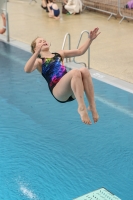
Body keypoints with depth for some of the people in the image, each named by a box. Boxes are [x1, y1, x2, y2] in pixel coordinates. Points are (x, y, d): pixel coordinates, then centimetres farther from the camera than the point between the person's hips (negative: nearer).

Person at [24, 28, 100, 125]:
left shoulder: (59, 54, 30)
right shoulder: (39, 61, 14)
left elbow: (80, 51, 24)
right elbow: (27, 70, -8)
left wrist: (90, 39, 10)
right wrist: (37, 53, -20)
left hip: (72, 91, 5)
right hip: (58, 91, -4)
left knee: (84, 70, -26)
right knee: (75, 72, -31)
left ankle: (92, 106, -29)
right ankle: (82, 108, -35)